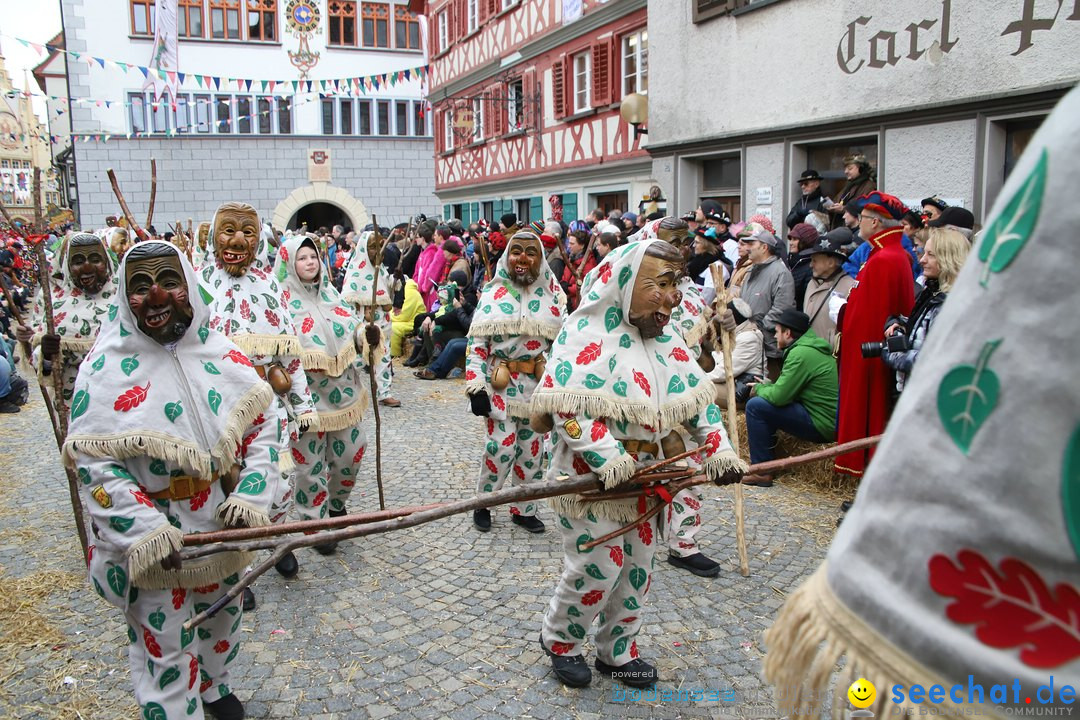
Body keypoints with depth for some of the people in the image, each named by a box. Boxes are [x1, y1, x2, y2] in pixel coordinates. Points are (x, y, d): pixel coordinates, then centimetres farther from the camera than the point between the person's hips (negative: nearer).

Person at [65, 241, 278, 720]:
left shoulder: (223, 356, -5)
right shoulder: (105, 370, -14)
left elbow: (262, 427, -1)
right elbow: (94, 464, -17)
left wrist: (250, 497, -14)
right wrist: (146, 531, -26)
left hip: (223, 526, 5)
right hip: (148, 542, -4)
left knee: (222, 616, 26)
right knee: (165, 648, 8)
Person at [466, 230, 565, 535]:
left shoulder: (552, 294, 4)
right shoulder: (492, 293, -2)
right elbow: (476, 344, -4)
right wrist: (476, 387, -10)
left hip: (539, 385, 3)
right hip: (501, 384, -2)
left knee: (531, 450, 10)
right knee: (501, 447, -6)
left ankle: (523, 509, 26)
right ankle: (483, 504, 17)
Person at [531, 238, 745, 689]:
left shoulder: (664, 338, 6)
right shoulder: (588, 333, -18)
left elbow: (697, 397, 9)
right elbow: (567, 404, -27)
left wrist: (718, 449, -2)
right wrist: (608, 459, -31)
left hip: (643, 476, 7)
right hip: (590, 479, -7)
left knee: (637, 567, 14)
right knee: (598, 568, -1)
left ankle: (617, 651, 34)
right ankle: (558, 639, 27)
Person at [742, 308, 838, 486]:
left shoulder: (801, 353, -17)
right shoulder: (811, 347, 15)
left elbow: (779, 396, -19)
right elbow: (787, 389, 22)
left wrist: (759, 389, 0)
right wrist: (765, 386, 9)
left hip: (822, 425, -10)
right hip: (829, 421, 10)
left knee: (755, 406, -12)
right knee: (764, 398, 17)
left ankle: (761, 472, -7)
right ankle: (765, 457, 20)